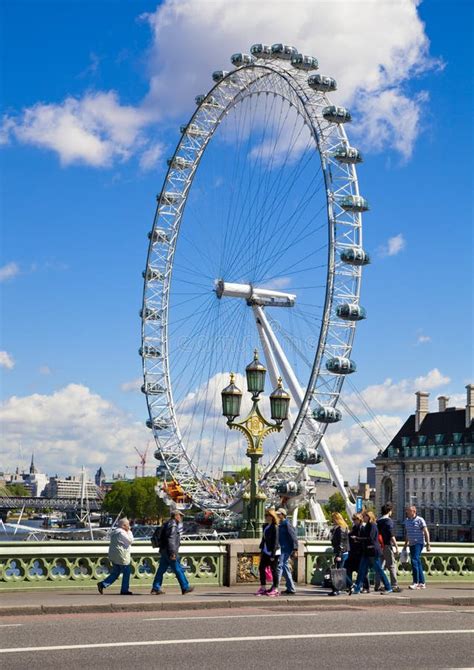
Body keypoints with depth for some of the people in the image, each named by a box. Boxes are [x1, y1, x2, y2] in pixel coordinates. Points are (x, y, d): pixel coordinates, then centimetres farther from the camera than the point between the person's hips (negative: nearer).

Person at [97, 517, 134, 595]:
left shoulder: (115, 531, 16)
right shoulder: (121, 532, -16)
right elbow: (130, 541, -14)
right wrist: (129, 532, -3)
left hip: (114, 556, 10)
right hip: (121, 556, -10)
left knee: (115, 573, 13)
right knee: (126, 573, 4)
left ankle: (102, 584, -1)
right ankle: (124, 590, 9)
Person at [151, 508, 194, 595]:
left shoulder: (168, 523, 19)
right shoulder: (173, 524, -13)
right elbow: (171, 539, -22)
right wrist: (173, 552, -24)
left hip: (164, 552, 10)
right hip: (169, 551, -10)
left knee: (161, 570, 8)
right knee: (178, 569, -3)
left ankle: (155, 588, 7)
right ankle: (185, 588, 3)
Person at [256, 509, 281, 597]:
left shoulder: (274, 527, -15)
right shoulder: (266, 526, 10)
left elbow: (275, 541, -17)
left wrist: (273, 555, -18)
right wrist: (261, 550, 16)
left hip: (273, 552, -9)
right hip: (266, 552, 9)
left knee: (274, 570, 0)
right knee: (261, 568, 9)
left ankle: (275, 589, 9)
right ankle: (263, 588, 17)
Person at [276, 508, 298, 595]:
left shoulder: (287, 524, -12)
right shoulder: (280, 525, 15)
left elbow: (294, 537, -16)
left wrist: (295, 550, -20)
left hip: (286, 550, -9)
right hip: (282, 550, 9)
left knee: (279, 566, -11)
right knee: (285, 568, 10)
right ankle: (291, 588, 15)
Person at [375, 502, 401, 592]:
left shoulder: (378, 521, 11)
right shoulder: (389, 521, -11)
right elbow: (392, 536, -16)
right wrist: (396, 547, -13)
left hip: (380, 547, 7)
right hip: (388, 546, -7)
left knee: (380, 566, 11)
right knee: (392, 566, -2)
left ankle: (377, 585, 13)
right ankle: (394, 586, -2)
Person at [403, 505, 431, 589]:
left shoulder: (420, 520, -8)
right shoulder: (406, 521, 13)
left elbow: (426, 532, -9)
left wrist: (428, 544, -14)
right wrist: (405, 545, 23)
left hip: (418, 543, -7)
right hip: (411, 544, 7)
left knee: (414, 560, -18)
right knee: (417, 563, 9)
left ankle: (416, 582, -17)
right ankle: (422, 583, 14)